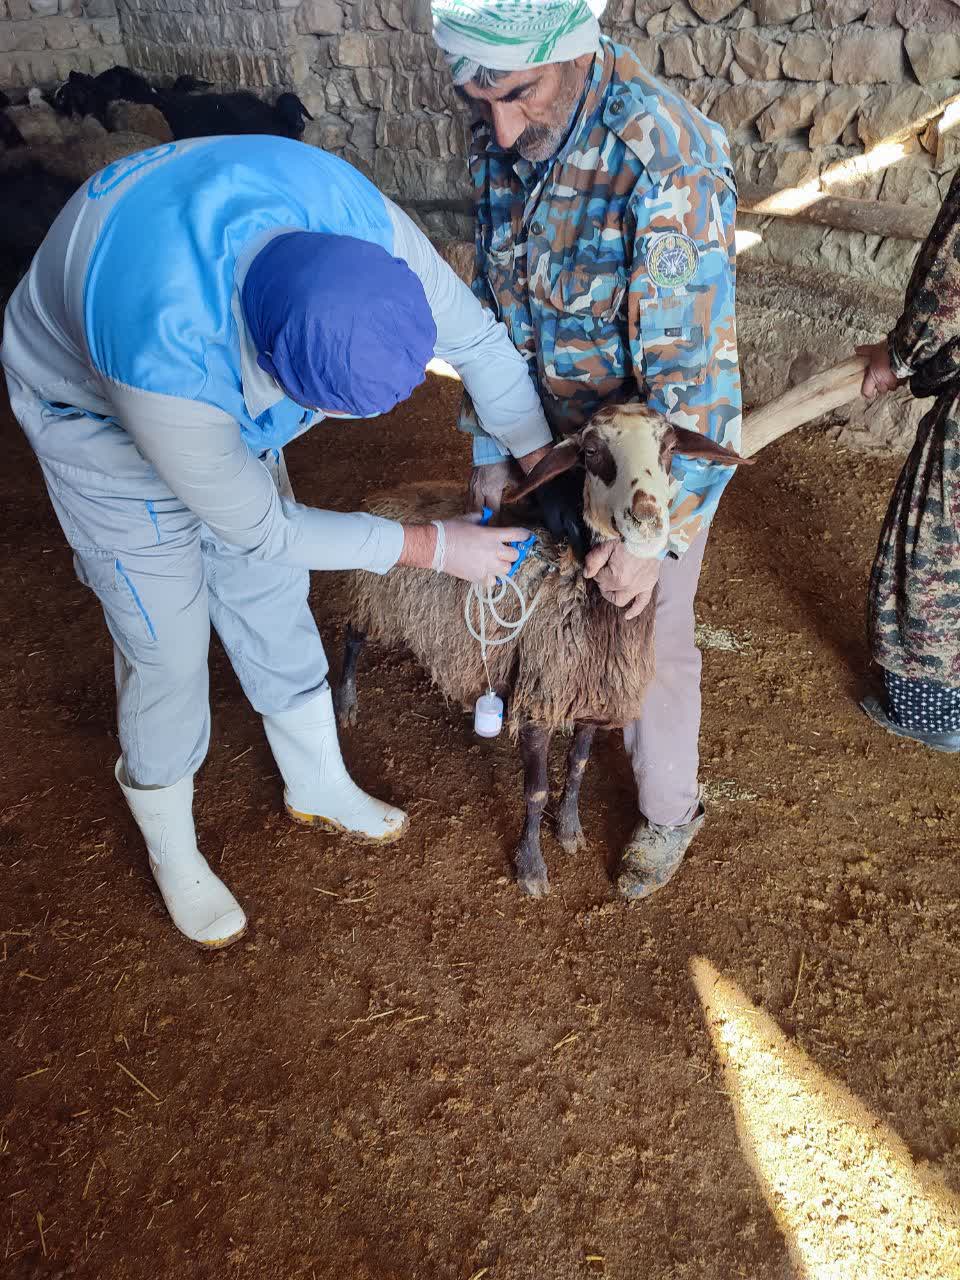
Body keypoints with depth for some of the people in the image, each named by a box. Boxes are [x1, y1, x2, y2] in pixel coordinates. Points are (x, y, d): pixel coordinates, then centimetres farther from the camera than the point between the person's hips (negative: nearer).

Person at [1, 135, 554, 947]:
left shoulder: (357, 219, -31)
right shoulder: (168, 354, -44)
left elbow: (474, 335, -14)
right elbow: (259, 529, -29)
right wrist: (434, 547, -24)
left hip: (225, 389, 5)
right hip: (97, 412, -5)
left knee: (271, 596, 14)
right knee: (167, 642, 1)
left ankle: (318, 785, 37)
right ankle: (172, 849, 29)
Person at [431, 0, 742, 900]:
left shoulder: (668, 161, -32)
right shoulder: (500, 135, -9)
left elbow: (693, 370, -30)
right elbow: (492, 298, 1)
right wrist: (490, 445, 1)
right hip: (556, 430, 6)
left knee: (649, 635, 9)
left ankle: (669, 810, 35)